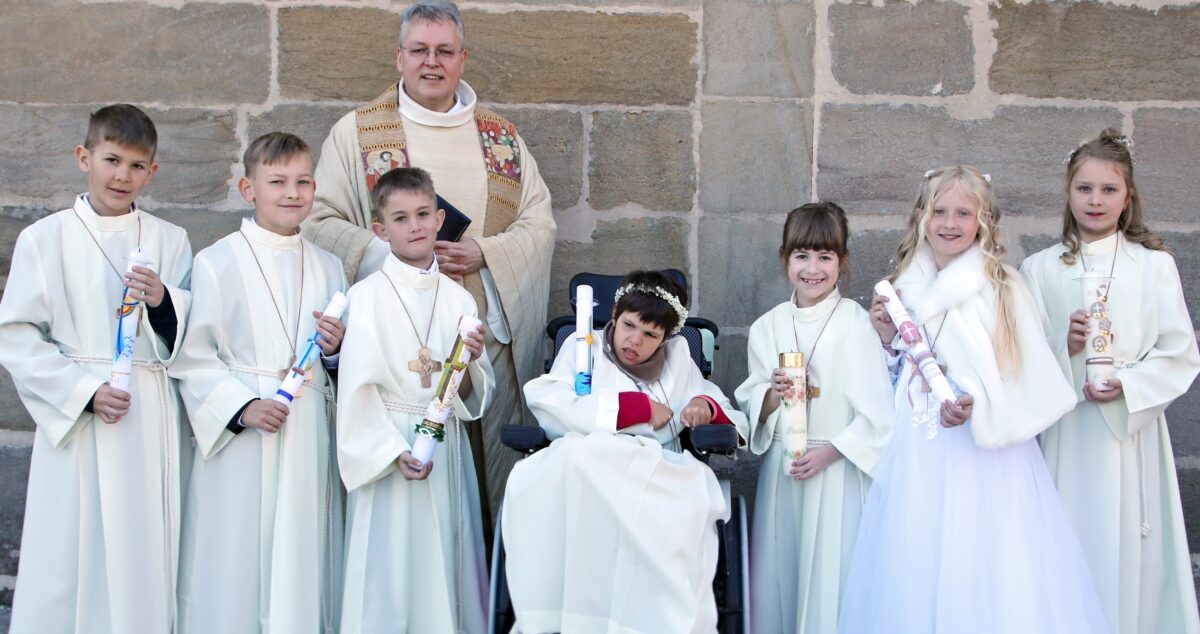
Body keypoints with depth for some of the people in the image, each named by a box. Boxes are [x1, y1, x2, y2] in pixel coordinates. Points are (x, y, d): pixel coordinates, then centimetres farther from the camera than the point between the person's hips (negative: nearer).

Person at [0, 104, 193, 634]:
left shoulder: (169, 242, 8)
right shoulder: (44, 239, 2)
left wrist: (164, 301, -15)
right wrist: (83, 391, -12)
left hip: (153, 425, 2)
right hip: (77, 421, -2)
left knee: (146, 558, 4)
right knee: (71, 558, 0)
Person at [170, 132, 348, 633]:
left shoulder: (327, 268, 12)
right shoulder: (218, 263, -3)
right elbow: (192, 358, -7)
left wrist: (336, 350, -3)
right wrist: (242, 406, -18)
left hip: (309, 434, 4)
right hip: (241, 436, -4)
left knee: (303, 564, 7)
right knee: (237, 562, -2)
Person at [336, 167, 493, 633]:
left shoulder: (458, 300, 6)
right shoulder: (367, 296, -5)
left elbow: (473, 398, 7)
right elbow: (357, 390, -9)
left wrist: (470, 363, -13)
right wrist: (395, 452, -16)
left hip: (449, 449, 4)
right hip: (388, 449, -4)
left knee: (447, 566, 8)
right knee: (393, 567, 0)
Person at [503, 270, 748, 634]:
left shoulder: (678, 356, 24)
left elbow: (731, 417, 27)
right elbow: (549, 404, -3)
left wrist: (706, 406, 1)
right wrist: (639, 407, -3)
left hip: (659, 473, 1)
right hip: (587, 468, -1)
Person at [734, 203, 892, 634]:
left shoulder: (855, 323, -8)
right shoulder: (767, 328, 6)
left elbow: (877, 412, -9)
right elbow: (753, 411, 9)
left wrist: (828, 453, -15)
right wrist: (773, 395, -12)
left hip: (837, 470, -4)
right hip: (780, 468, 4)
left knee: (831, 573, -1)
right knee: (779, 573, 8)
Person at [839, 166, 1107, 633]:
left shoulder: (1001, 288, -5)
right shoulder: (907, 288, 10)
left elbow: (1029, 378, -10)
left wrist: (978, 404, -24)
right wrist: (888, 339, 2)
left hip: (984, 459, -4)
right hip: (917, 458, 5)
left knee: (981, 573, -5)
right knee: (914, 575, 5)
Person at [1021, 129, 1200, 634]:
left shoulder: (1155, 265, 5)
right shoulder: (1039, 269, 8)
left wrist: (1128, 385, -13)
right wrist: (1062, 346, -16)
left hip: (1132, 431, 0)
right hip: (1066, 434, 1)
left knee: (1131, 551, 0)